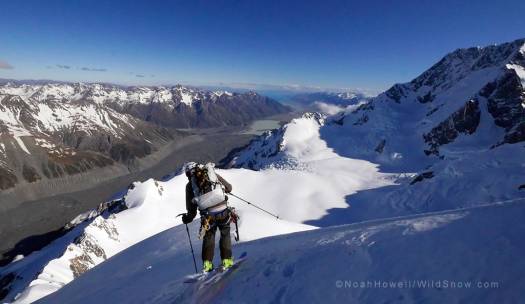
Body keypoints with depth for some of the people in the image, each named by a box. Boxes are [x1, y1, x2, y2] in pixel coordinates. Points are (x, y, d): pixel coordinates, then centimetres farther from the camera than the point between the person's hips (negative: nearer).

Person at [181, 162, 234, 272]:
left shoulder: (190, 185, 4)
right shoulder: (213, 174, 4)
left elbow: (191, 209, 6)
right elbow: (228, 188, 11)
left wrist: (187, 218, 24)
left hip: (208, 216, 0)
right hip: (223, 212, 0)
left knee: (208, 237, 25)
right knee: (225, 234, 23)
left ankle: (207, 262, 25)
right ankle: (226, 260, 23)